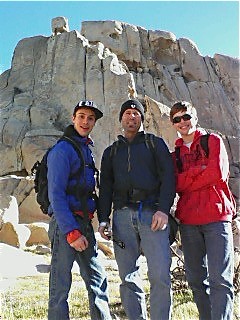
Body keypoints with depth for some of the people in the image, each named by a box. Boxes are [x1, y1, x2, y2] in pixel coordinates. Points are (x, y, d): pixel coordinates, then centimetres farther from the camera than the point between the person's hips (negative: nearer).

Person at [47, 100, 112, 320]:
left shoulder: (87, 150, 17)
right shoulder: (62, 150, -9)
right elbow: (56, 195, -16)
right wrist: (71, 232, -20)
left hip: (84, 224, 8)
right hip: (65, 225, -8)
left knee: (97, 280, 12)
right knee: (60, 286, 1)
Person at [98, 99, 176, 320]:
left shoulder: (156, 144, 15)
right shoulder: (111, 151, 23)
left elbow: (168, 177, 3)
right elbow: (105, 187, 18)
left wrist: (163, 209, -11)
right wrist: (103, 218, 5)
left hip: (152, 213, -2)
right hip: (123, 215, 3)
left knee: (160, 275, -10)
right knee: (128, 277, 4)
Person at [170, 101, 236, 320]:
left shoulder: (213, 141, 7)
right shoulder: (175, 154, 17)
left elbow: (218, 174, -9)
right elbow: (177, 185, 1)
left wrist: (187, 179, -2)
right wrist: (201, 170, -10)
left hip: (216, 215, -4)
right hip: (188, 220, 4)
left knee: (220, 278, -9)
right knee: (196, 279, 9)